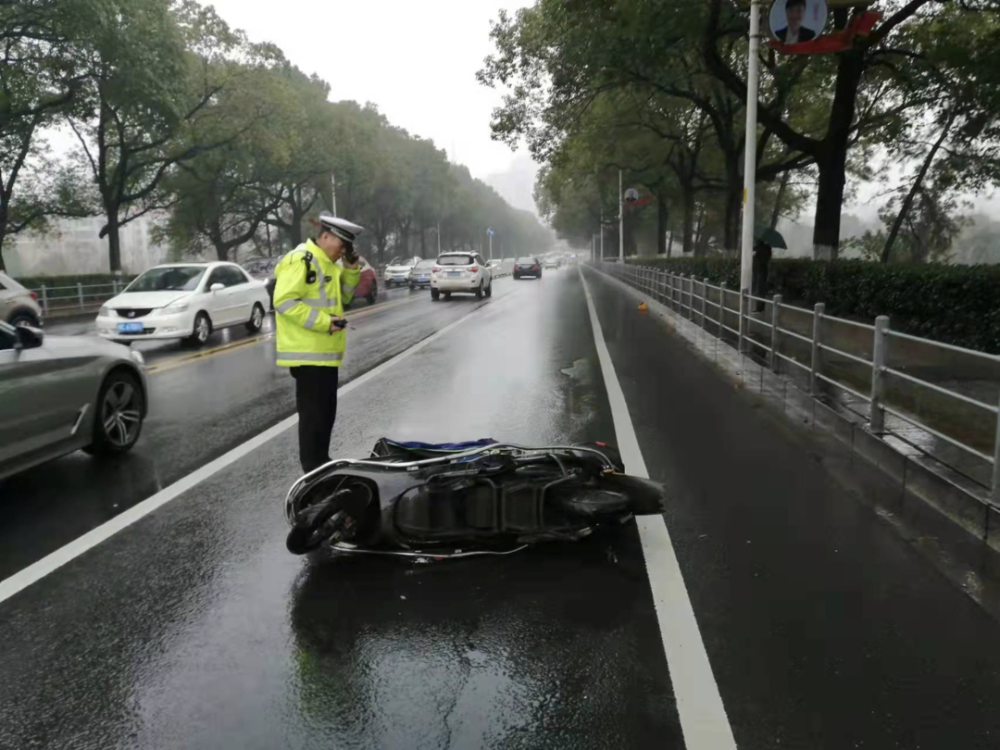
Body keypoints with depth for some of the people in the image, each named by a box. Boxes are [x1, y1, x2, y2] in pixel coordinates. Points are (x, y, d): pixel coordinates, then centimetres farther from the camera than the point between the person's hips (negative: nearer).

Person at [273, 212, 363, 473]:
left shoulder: (328, 264, 16)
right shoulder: (300, 260, -14)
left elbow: (342, 297, 21)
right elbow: (284, 302, -21)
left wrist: (351, 270, 6)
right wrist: (324, 322, -22)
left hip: (325, 351, 10)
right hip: (308, 352, -10)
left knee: (325, 411, 16)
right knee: (313, 413, -4)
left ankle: (322, 464, 28)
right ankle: (312, 470, 4)